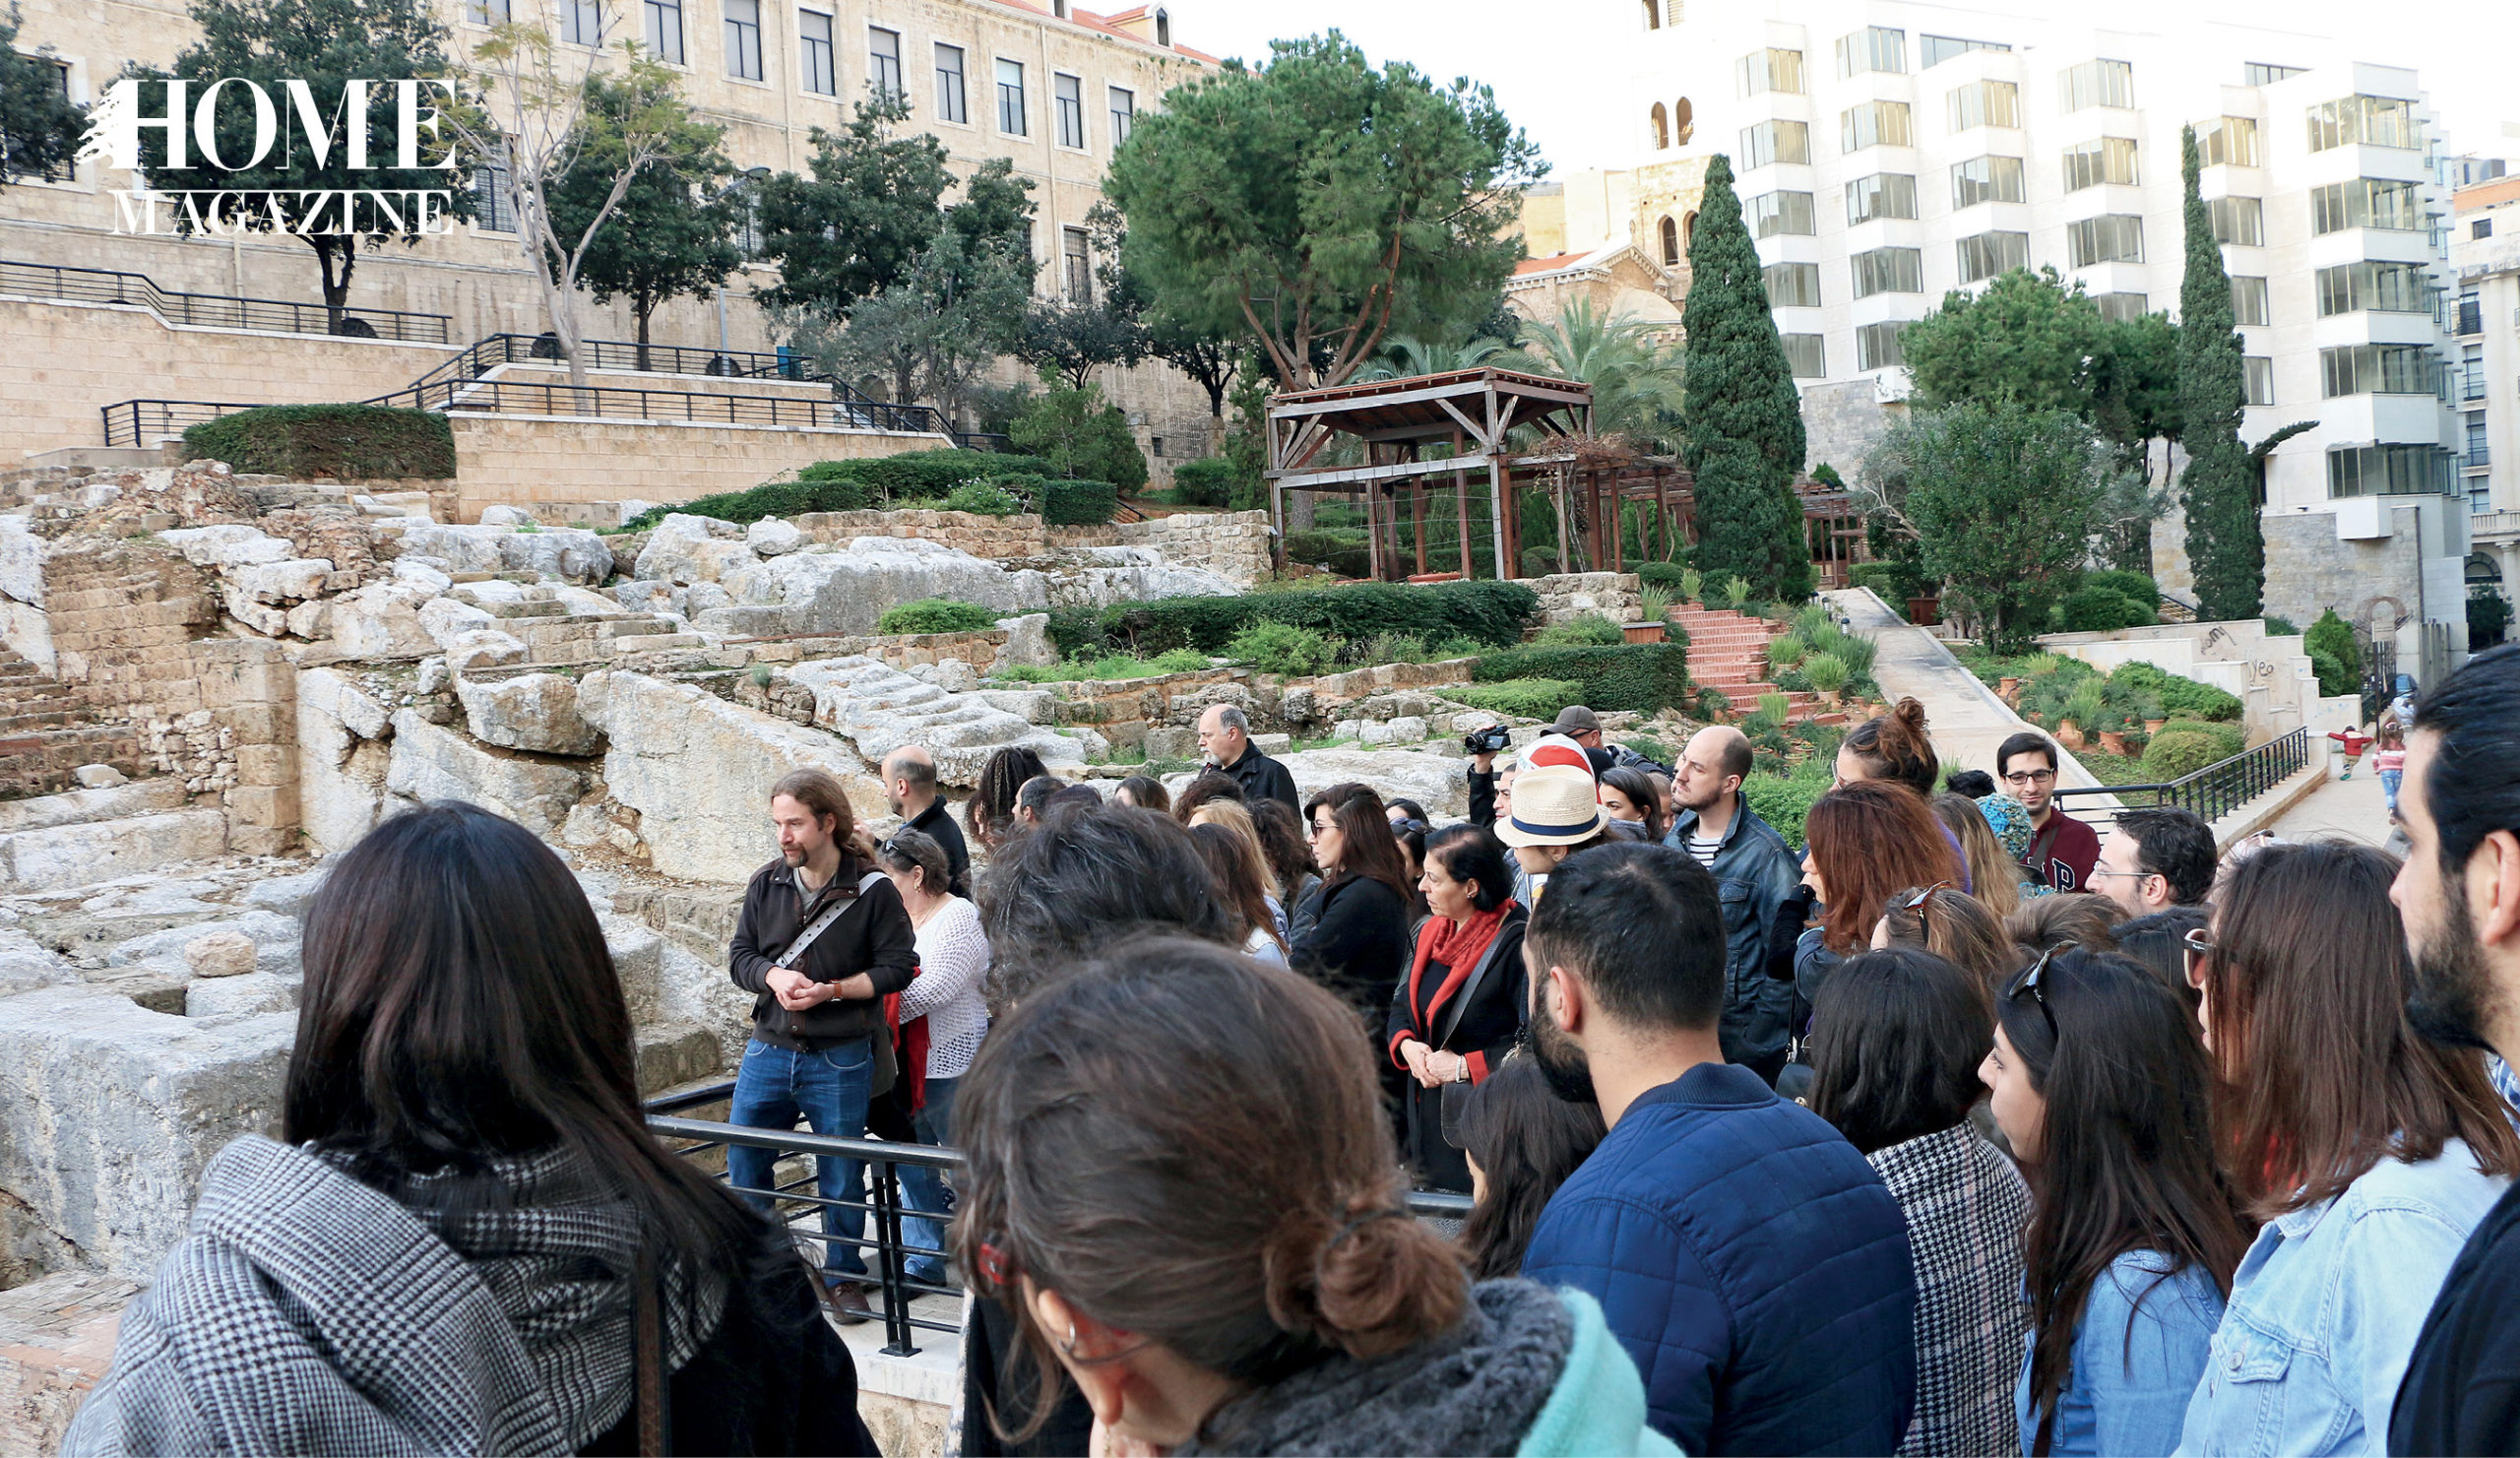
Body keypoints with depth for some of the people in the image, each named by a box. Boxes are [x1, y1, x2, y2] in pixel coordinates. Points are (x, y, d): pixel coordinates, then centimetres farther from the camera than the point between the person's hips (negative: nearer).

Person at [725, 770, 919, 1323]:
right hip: (768, 1050, 4)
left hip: (841, 1059, -4)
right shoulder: (766, 883, 4)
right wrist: (774, 976, -14)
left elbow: (897, 967, -9)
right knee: (743, 1160, 8)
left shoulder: (872, 890, -8)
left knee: (840, 1173, 7)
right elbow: (739, 955, 7)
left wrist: (831, 990, -19)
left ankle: (845, 1277, 24)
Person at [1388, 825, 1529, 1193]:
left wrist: (1465, 1066, -19)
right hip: (1426, 1118, 8)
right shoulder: (1431, 932, 10)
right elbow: (1402, 1002, 19)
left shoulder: (1516, 942, -17)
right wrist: (1406, 1044, -3)